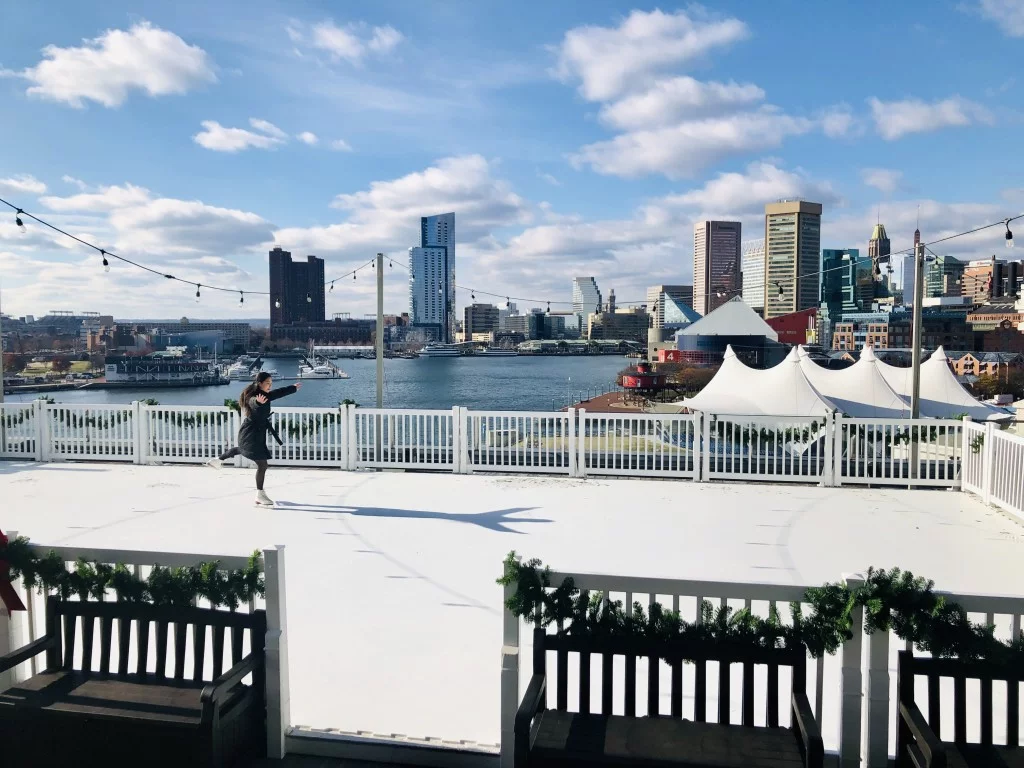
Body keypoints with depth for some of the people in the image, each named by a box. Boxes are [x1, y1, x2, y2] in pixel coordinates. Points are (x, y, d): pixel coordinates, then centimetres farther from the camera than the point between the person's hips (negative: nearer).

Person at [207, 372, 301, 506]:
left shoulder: (266, 395, -1)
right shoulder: (254, 398, -27)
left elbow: (278, 393, 15)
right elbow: (253, 403, -51)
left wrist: (293, 388, 25)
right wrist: (259, 402, -73)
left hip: (258, 431, 10)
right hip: (251, 433, -10)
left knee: (242, 449, 39)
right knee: (262, 464, -11)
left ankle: (218, 460, 62)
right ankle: (260, 496, -4)